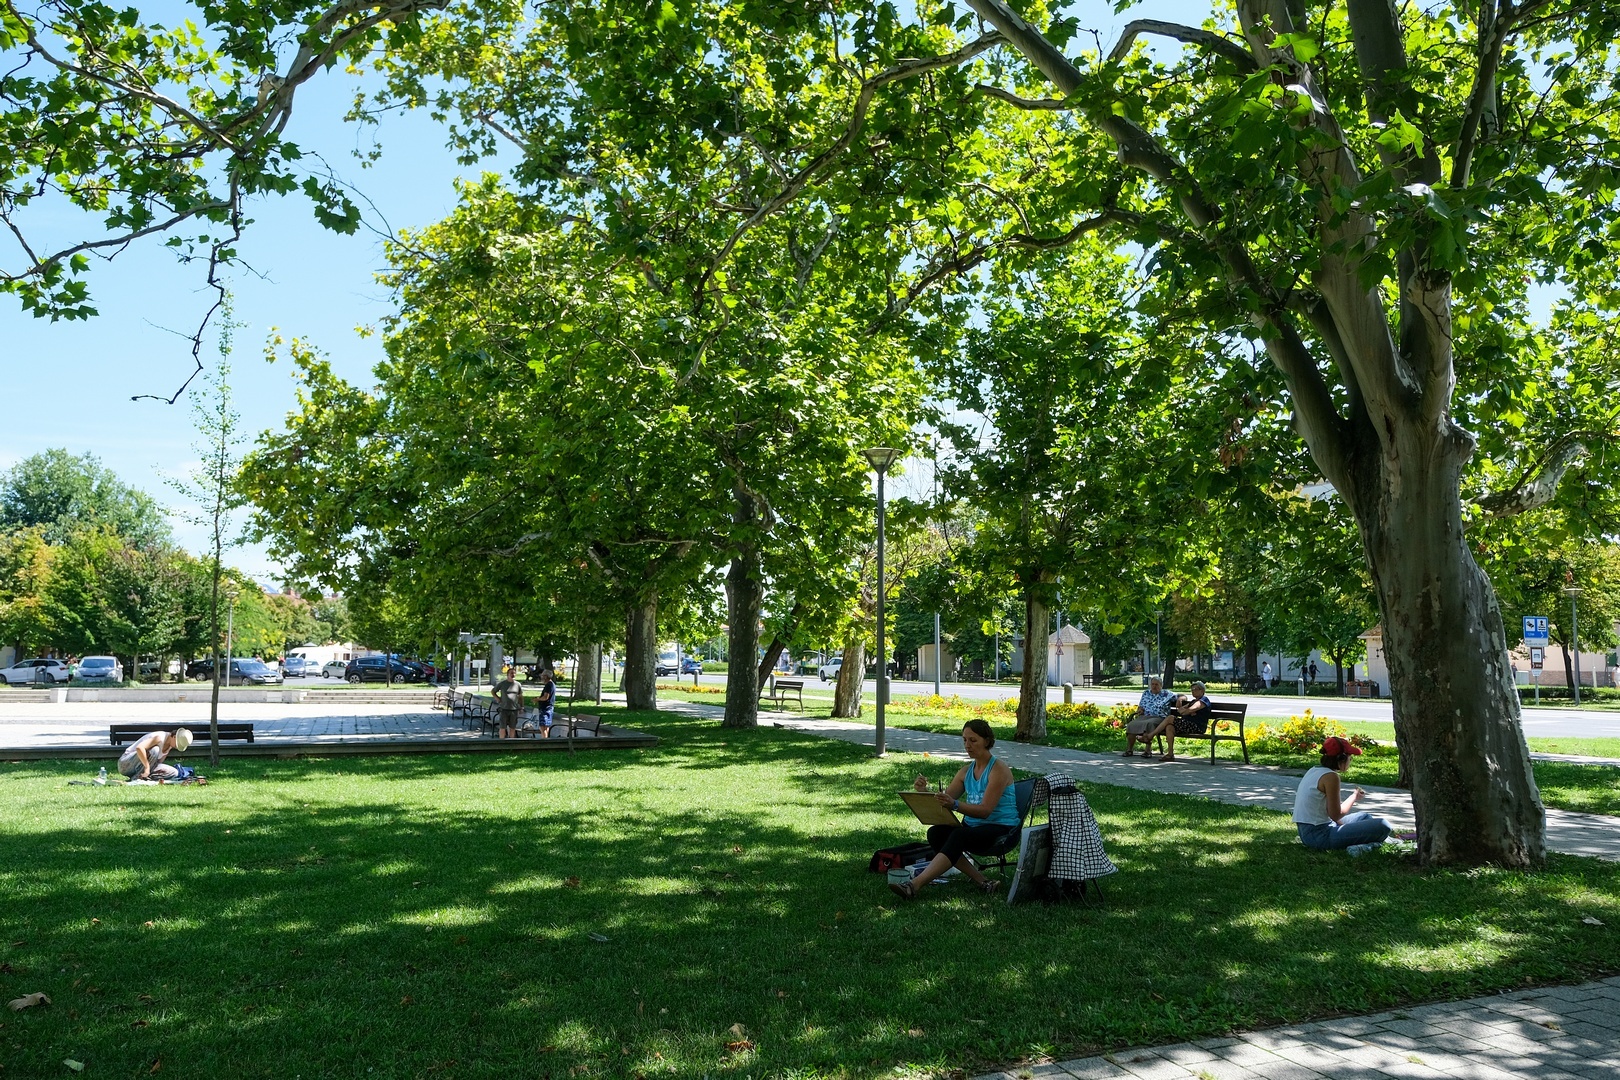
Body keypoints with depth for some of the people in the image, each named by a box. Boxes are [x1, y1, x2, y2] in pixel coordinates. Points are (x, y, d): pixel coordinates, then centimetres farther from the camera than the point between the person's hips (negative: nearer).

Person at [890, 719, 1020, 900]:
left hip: (1001, 830, -7)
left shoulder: (999, 770, -9)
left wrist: (955, 804, -36)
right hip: (972, 826, 7)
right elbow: (944, 802, 9)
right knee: (935, 833, -22)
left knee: (958, 836, -35)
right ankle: (980, 879, -21)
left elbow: (985, 810, -20)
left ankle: (914, 885, -47)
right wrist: (924, 792, -12)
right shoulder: (966, 771, 13)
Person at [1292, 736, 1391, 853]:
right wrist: (1354, 797, 0)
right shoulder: (1330, 776, -16)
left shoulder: (1314, 771, 10)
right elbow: (1336, 814, -14)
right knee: (1383, 826, -13)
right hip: (1320, 836, -10)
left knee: (1365, 817, 28)